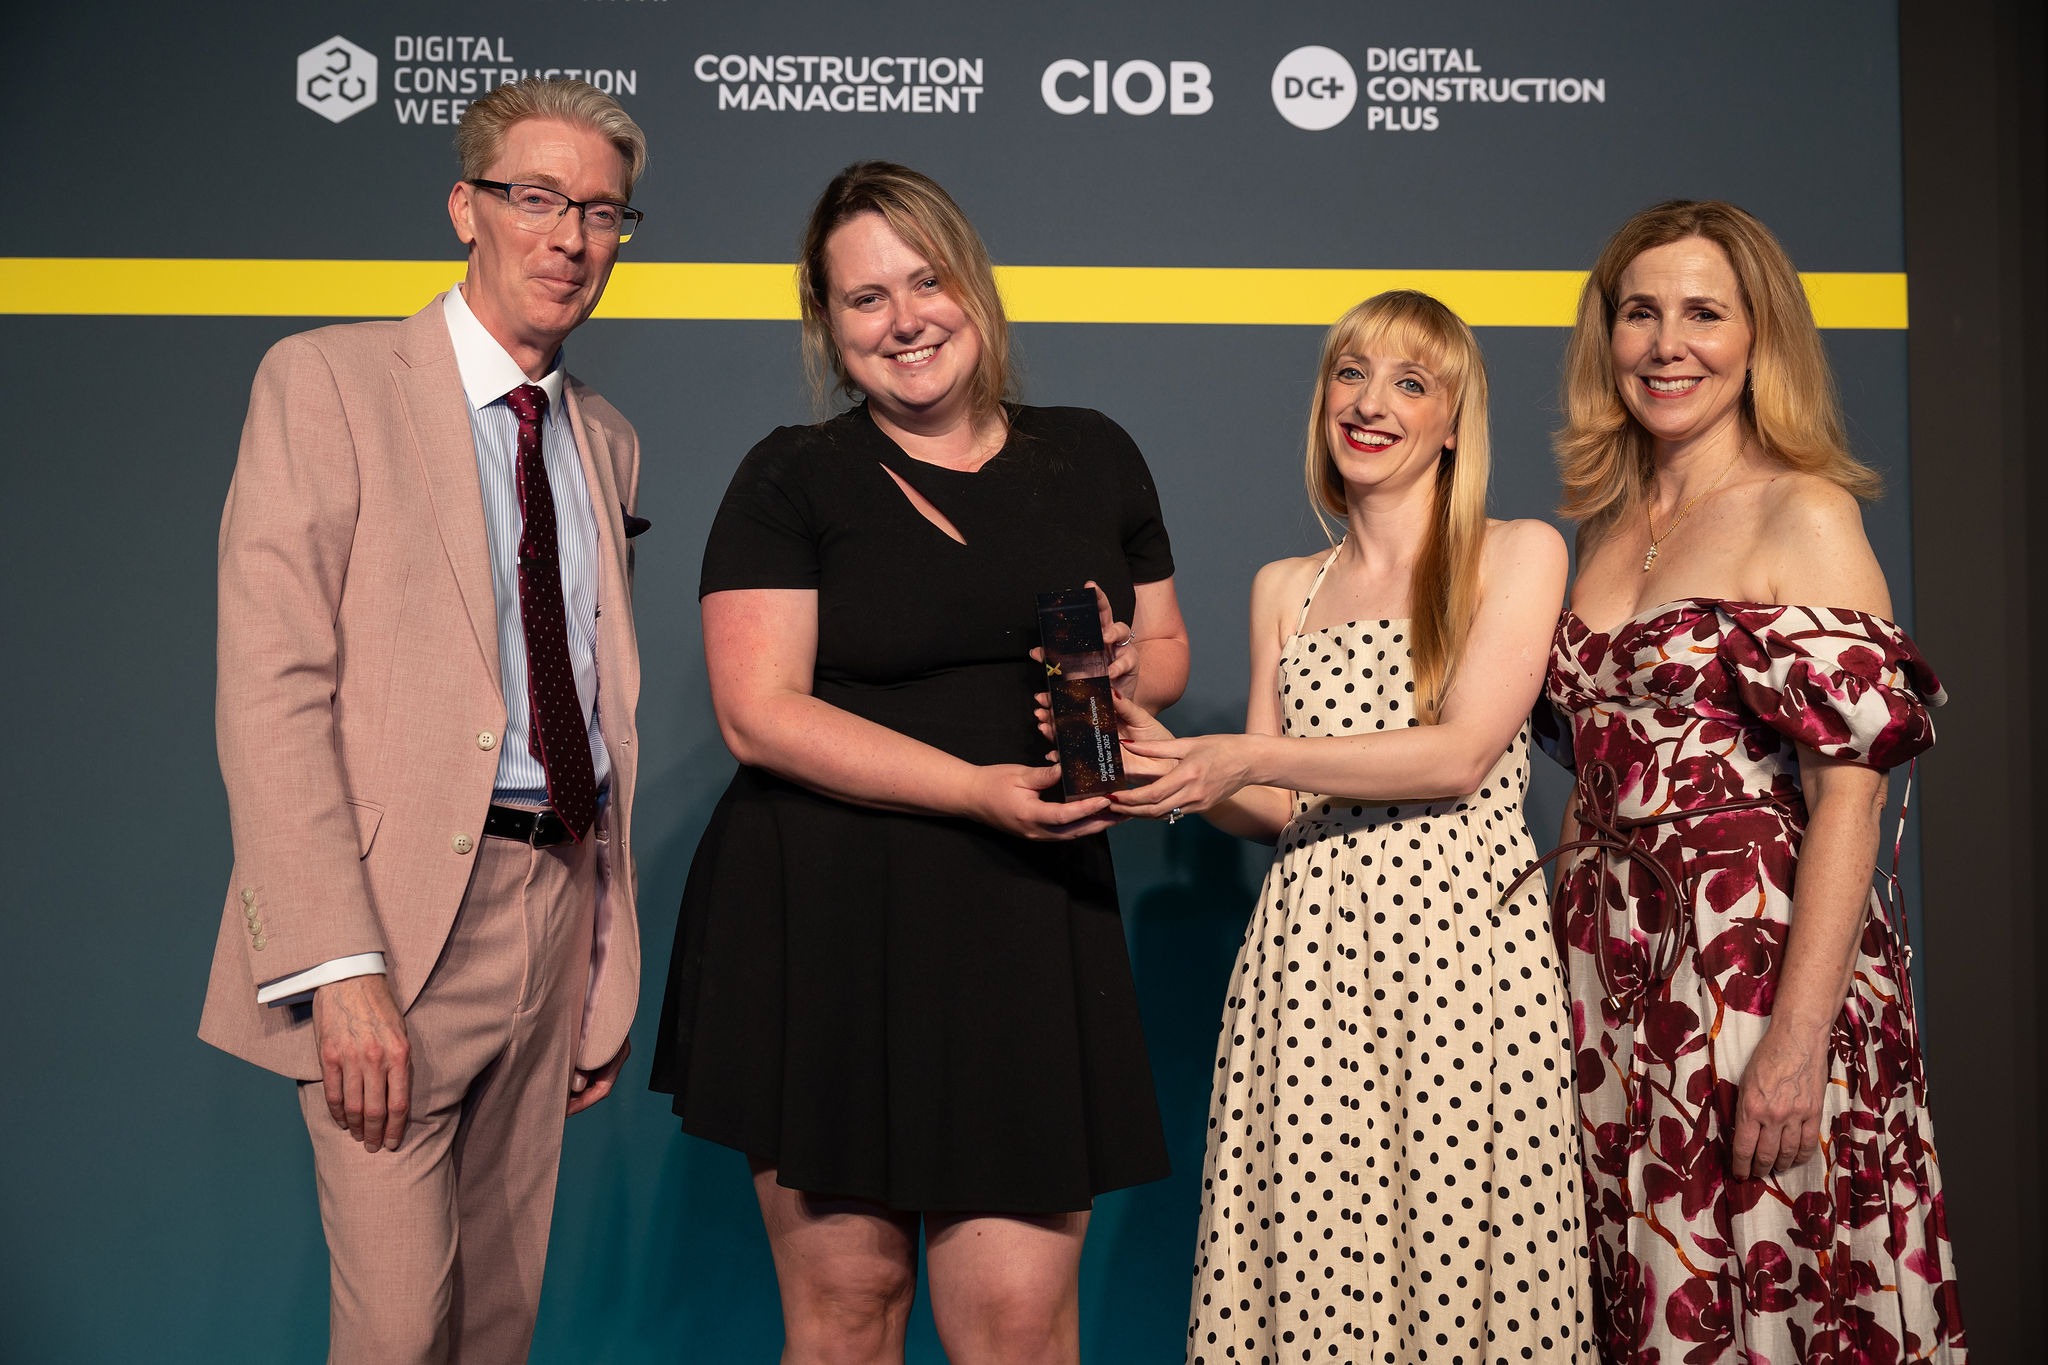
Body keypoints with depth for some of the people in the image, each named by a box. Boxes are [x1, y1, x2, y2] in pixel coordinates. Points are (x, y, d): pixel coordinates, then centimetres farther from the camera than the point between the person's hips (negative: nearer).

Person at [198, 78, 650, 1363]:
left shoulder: (609, 444, 15)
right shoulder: (325, 383, -4)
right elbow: (271, 691, -12)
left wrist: (612, 969, 12)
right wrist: (338, 967, -20)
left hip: (558, 906, 6)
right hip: (400, 914, -6)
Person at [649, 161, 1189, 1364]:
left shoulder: (1093, 457, 12)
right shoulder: (793, 478, 1)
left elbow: (1167, 654, 21)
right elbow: (760, 713, -8)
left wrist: (1123, 669, -4)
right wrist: (980, 788, -17)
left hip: (1026, 926, 2)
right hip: (823, 929, -2)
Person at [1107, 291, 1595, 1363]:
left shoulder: (1518, 555, 6)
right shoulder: (1285, 589, 17)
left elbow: (1460, 756, -7)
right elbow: (1275, 813, 15)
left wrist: (1247, 757, -10)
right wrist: (1170, 760, -4)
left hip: (1464, 938, -3)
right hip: (1310, 945, 3)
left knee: (1460, 1245, -4)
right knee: (1310, 1272, -1)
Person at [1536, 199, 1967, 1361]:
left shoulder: (1803, 516, -7)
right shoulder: (1609, 525, 13)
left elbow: (1849, 794, -15)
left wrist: (1797, 1039, -22)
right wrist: (1561, 954, 8)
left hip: (1759, 956, -6)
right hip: (1614, 966, 6)